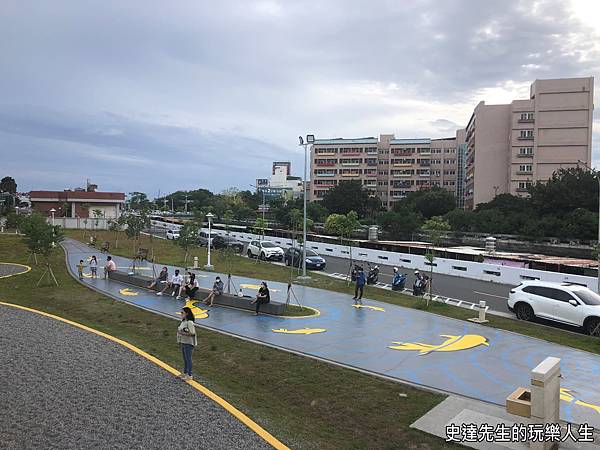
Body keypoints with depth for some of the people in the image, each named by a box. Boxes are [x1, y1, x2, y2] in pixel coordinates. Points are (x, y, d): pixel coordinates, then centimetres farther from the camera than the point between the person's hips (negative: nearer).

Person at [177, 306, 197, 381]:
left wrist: (182, 333, -22)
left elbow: (192, 333, -24)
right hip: (183, 342, 9)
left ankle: (189, 375, 9)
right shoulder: (183, 321, 8)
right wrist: (179, 330, 4)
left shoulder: (189, 322, -20)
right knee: (185, 358, 19)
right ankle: (185, 373, 31)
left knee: (188, 359, 0)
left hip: (188, 343, -9)